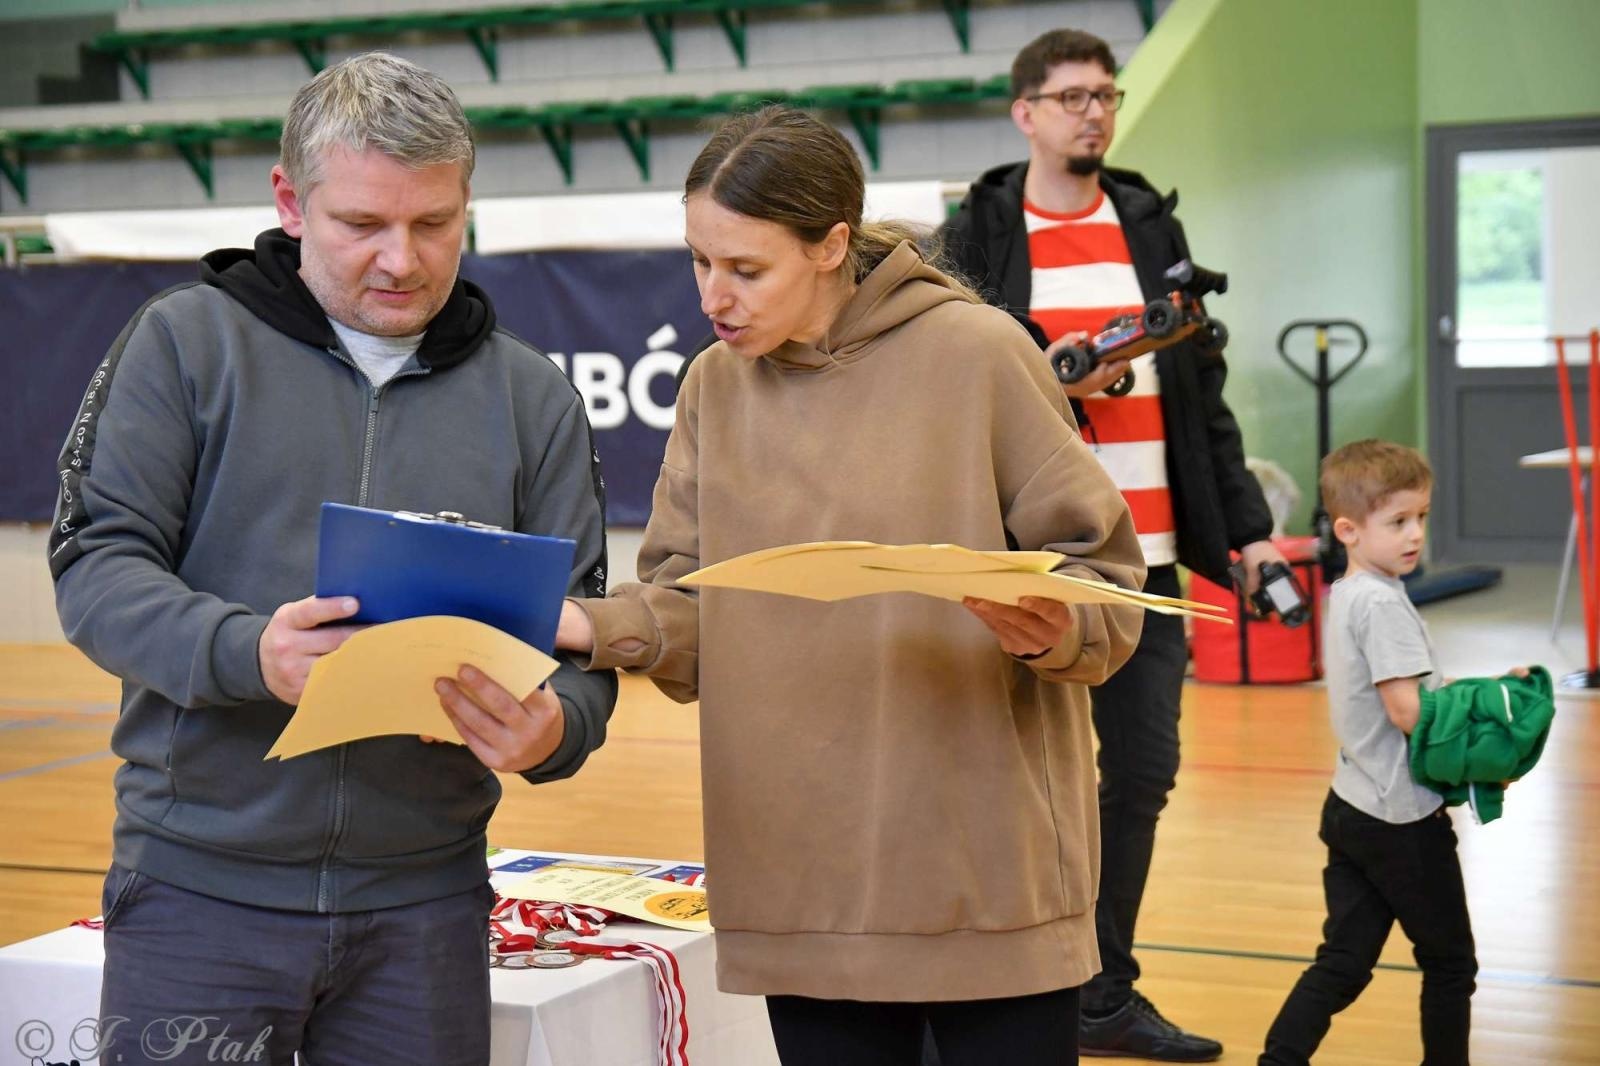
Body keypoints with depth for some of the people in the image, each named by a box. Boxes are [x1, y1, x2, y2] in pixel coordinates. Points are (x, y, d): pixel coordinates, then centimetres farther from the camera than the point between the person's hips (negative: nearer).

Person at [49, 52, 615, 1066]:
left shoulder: (530, 396, 8)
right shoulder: (187, 343, 2)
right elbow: (98, 568, -5)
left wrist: (552, 727, -18)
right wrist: (248, 652, -24)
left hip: (425, 904, 2)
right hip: (200, 888, -2)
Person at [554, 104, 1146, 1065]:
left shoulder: (975, 353, -7)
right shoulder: (716, 389, 7)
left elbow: (1103, 575, -5)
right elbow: (691, 617, 5)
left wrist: (1054, 630, -26)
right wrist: (596, 627, -15)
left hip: (987, 873, -4)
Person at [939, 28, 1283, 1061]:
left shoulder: (1153, 227, 12)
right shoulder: (976, 237, 0)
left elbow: (1203, 392, 12)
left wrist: (1247, 526, 9)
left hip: (1148, 558, 4)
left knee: (1141, 773, 7)